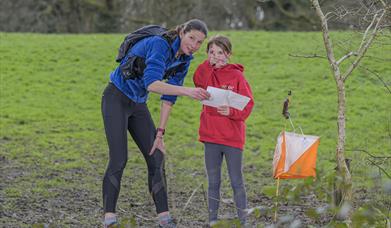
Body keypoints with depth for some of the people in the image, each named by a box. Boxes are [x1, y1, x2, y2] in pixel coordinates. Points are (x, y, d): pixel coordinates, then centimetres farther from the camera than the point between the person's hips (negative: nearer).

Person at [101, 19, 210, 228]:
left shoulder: (184, 60, -1)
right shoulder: (160, 45, -26)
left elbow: (168, 98, 3)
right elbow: (151, 84, -40)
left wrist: (160, 133, -1)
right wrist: (187, 91, -48)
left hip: (138, 105, 8)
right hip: (116, 99, -8)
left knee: (156, 158, 0)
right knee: (119, 159, -16)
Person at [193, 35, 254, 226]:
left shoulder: (236, 75, -4)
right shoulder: (206, 74, 9)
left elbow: (247, 104, -8)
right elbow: (199, 82, -15)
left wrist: (231, 112, -24)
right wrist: (209, 63, -17)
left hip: (233, 137, -4)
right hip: (210, 136, 4)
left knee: (236, 182, 1)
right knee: (213, 182, 9)